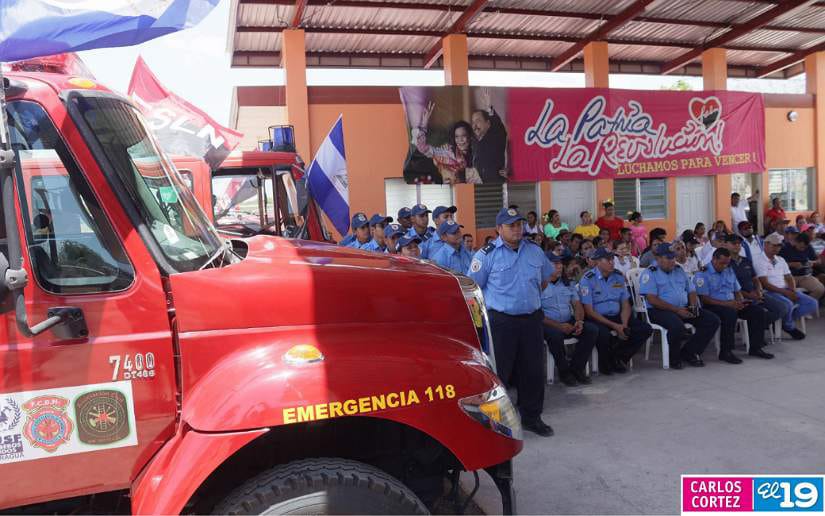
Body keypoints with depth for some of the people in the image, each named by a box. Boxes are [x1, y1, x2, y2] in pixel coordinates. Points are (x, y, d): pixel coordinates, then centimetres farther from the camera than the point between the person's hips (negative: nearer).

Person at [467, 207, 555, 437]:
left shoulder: (535, 251, 9)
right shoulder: (487, 254, -8)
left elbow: (545, 278, 25)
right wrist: (491, 306, 0)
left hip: (532, 320, 5)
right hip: (501, 321, -5)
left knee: (533, 371, 13)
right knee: (498, 372, 0)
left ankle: (531, 417, 30)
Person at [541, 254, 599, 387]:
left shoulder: (567, 283, 12)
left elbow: (577, 305, 12)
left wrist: (579, 321, -9)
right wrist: (559, 326, -21)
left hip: (569, 322, 6)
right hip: (548, 325, -6)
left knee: (592, 330, -16)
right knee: (555, 335, -38)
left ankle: (577, 367, -3)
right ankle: (564, 371, -12)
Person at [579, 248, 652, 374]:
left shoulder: (618, 276, 7)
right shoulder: (588, 279, -11)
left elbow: (626, 305, 10)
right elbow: (589, 311, -14)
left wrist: (624, 324, -10)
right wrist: (614, 326, -19)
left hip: (616, 316, 6)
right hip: (597, 318, -6)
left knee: (645, 329, -11)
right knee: (603, 333, -37)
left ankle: (616, 358, 3)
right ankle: (605, 363, -5)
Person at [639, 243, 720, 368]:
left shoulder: (679, 271, 18)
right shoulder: (650, 273, -4)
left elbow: (691, 291, 22)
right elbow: (652, 300, -15)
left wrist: (693, 306, -1)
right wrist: (676, 310, -18)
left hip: (684, 309, 7)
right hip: (659, 311, -7)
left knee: (712, 320, -7)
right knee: (677, 326, -37)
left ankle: (689, 352, -1)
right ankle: (674, 357, -8)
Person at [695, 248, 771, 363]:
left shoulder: (729, 271, 18)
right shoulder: (703, 273, -7)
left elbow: (737, 291, 23)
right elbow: (704, 299, -15)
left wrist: (741, 301, -2)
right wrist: (726, 304, -22)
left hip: (732, 304, 8)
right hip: (713, 306, -8)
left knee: (758, 311, -10)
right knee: (730, 313, -37)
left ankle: (755, 348, -1)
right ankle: (725, 352, -27)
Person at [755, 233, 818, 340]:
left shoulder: (781, 260, 19)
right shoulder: (760, 261, -6)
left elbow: (789, 278, 15)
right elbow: (765, 284, -13)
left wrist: (793, 291, -6)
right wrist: (785, 292, -19)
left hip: (786, 290, 8)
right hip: (770, 292, -7)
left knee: (812, 303, -10)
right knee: (788, 304, -34)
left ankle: (785, 319, -4)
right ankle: (790, 327, -5)